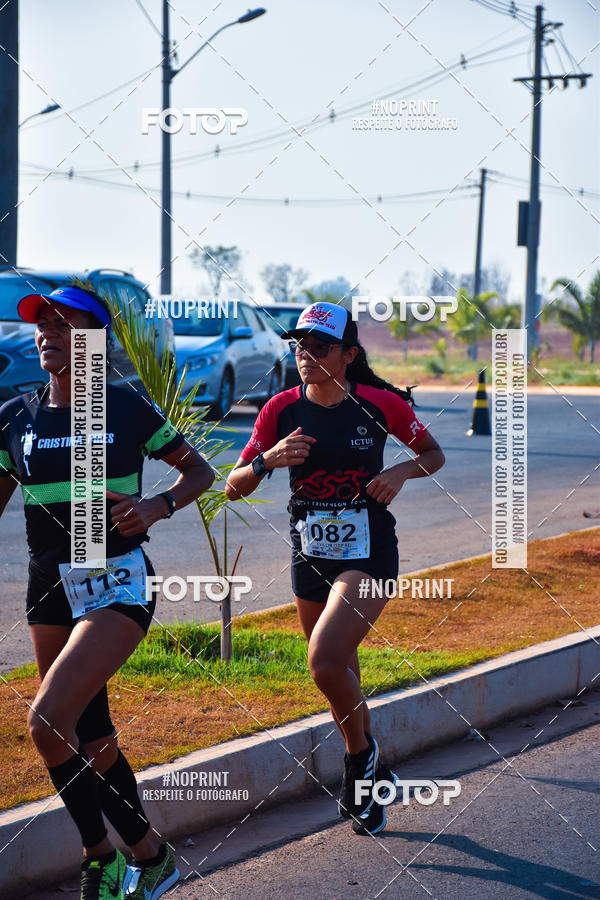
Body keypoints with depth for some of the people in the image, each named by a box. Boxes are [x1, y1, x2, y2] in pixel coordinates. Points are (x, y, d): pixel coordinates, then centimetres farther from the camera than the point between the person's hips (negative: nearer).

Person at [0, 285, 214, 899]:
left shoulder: (127, 409, -5)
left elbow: (198, 470, 5)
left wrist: (156, 507, -13)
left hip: (118, 583, -5)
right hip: (49, 587, 5)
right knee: (91, 740, 10)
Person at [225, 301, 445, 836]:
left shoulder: (379, 404, -8)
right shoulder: (283, 409, -2)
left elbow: (434, 454, 8)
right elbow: (234, 487, -1)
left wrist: (402, 471, -13)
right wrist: (267, 460, -21)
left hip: (368, 556, -4)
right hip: (310, 556, 4)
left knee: (325, 662, -23)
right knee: (341, 678, 15)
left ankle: (361, 752, 4)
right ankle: (373, 775, 38)